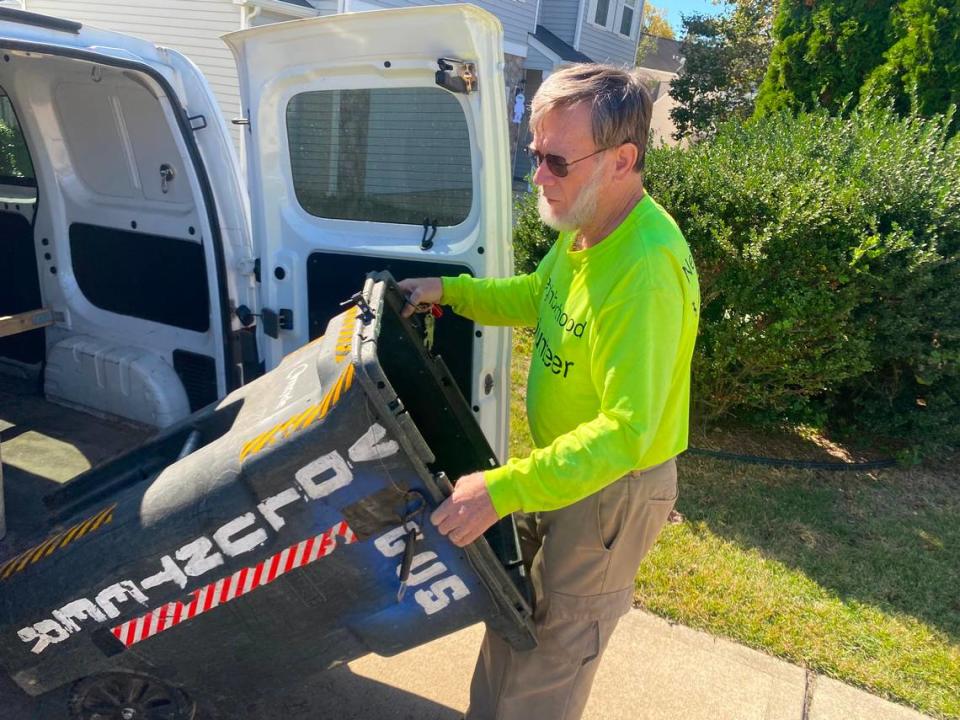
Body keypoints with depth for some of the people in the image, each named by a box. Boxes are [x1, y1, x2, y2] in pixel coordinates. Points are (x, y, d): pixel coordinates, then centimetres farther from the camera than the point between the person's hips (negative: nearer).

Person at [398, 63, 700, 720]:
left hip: (614, 488, -9)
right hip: (559, 464, 9)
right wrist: (450, 291, 4)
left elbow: (626, 432, -33)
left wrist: (503, 488, -34)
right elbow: (538, 295, 15)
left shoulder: (646, 272, -33)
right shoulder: (587, 225, -3)